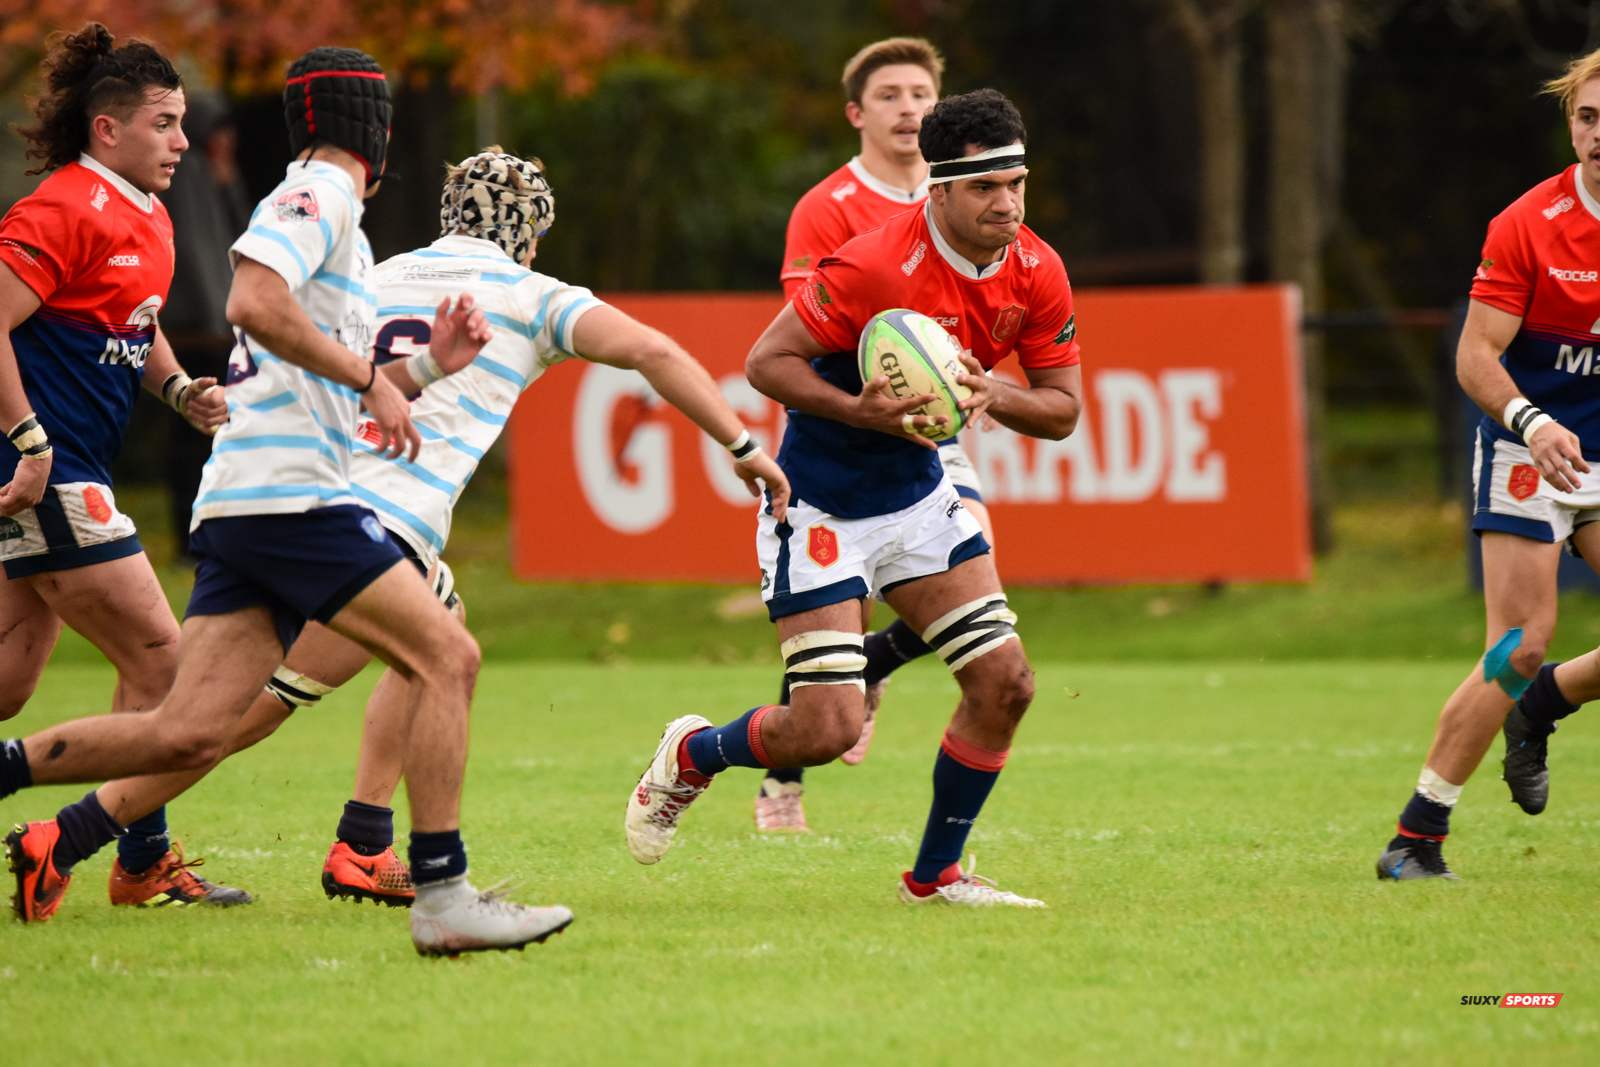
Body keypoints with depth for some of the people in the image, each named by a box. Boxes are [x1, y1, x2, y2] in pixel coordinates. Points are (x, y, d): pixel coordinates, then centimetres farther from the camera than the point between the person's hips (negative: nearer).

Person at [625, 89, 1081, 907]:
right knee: (827, 729, -11)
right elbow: (766, 361, -20)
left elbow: (1062, 408, 1)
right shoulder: (873, 267, -26)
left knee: (1004, 683, -2)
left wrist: (993, 396, -20)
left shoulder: (1037, 273, -6)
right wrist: (860, 410, -34)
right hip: (821, 504, -7)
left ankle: (935, 874, 16)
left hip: (918, 495, 7)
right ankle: (690, 755, 21)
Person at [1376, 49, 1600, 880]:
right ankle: (1416, 838, -6)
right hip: (1524, 454, -5)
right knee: (1522, 644, -14)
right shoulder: (1527, 224, -14)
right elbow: (1475, 356, -16)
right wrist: (1532, 423, -32)